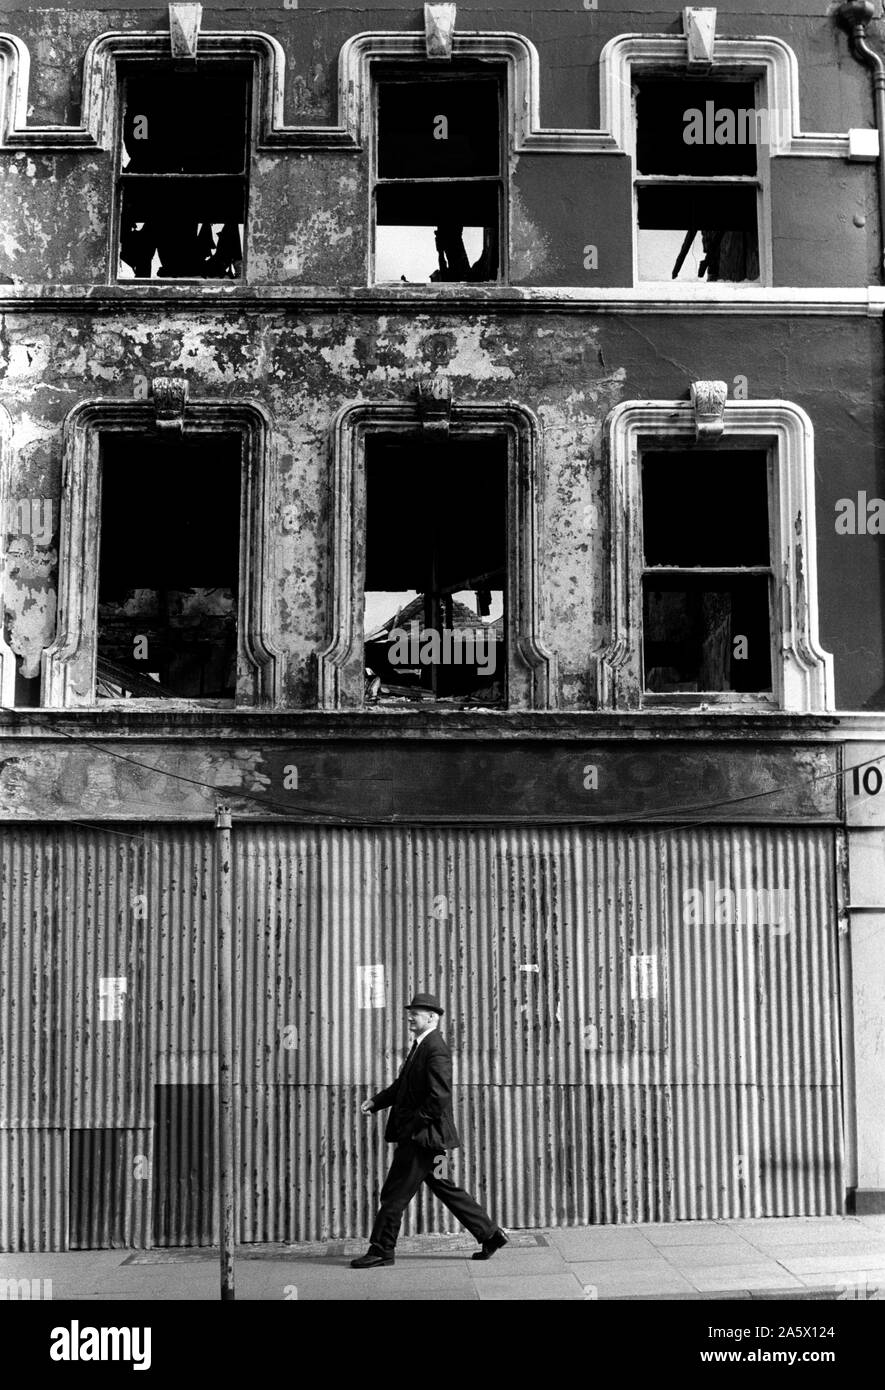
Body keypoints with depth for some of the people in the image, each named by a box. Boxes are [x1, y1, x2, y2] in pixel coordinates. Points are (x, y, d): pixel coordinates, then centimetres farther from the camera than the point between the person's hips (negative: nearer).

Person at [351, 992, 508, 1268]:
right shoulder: (421, 1046, 15)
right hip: (416, 1136, 10)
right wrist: (376, 1101, 7)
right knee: (445, 1189, 14)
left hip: (422, 1136, -10)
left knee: (395, 1194, -2)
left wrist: (413, 1124, -19)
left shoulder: (436, 1049, -17)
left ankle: (381, 1251, 7)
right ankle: (490, 1234, 19)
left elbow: (440, 1096, -25)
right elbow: (402, 1086, 20)